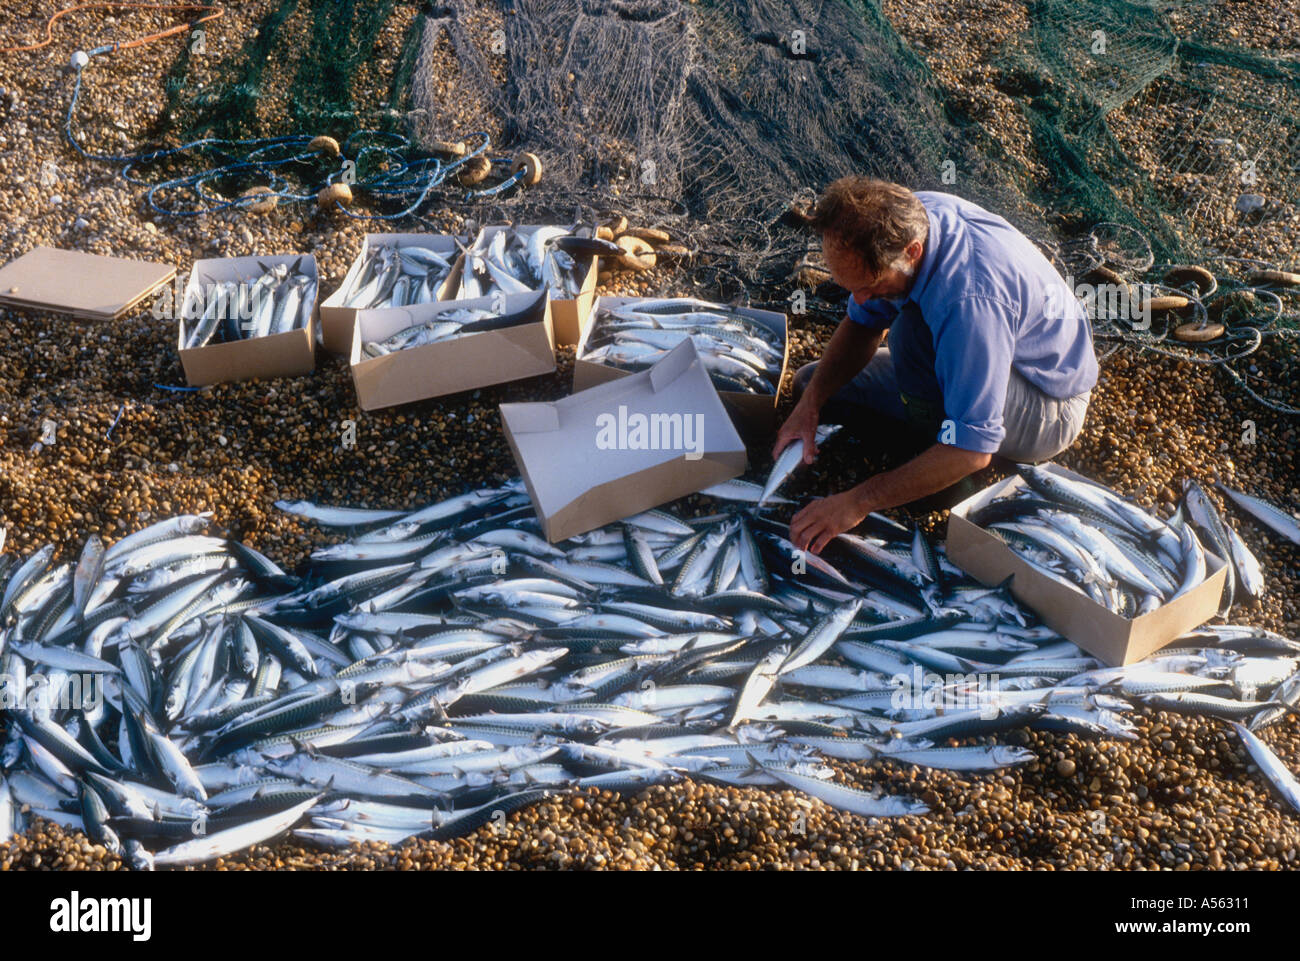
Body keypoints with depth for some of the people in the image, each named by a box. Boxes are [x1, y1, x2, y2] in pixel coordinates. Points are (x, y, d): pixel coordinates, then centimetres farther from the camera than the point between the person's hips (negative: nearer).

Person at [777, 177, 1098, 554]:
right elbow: (863, 323, -1)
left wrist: (858, 502, -36)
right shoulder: (902, 218, -18)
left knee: (914, 331, -36)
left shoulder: (971, 300, -42)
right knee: (811, 384, 7)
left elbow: (971, 449, -39)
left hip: (1049, 410, -7)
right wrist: (811, 403, -15)